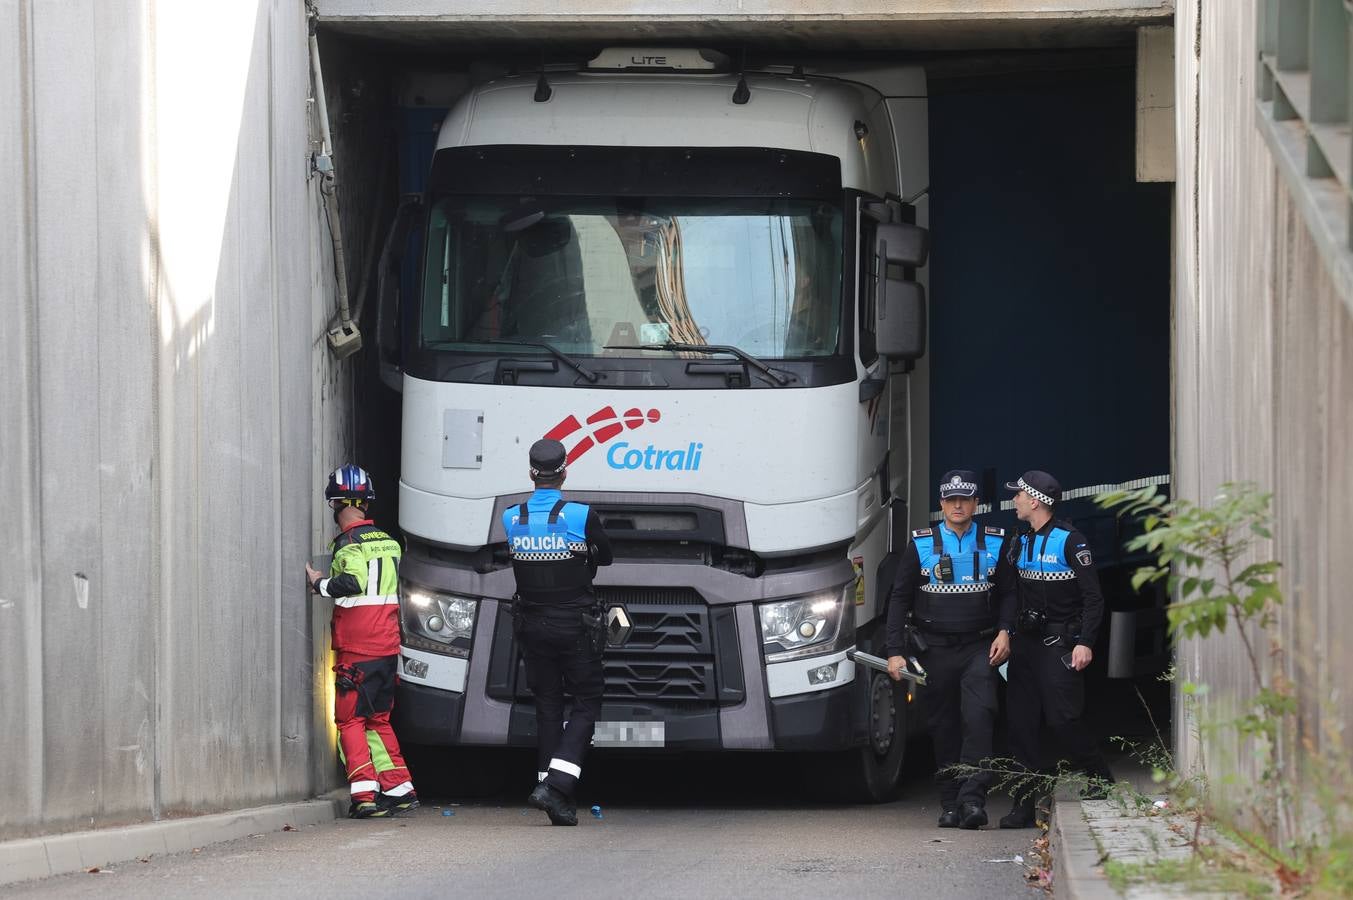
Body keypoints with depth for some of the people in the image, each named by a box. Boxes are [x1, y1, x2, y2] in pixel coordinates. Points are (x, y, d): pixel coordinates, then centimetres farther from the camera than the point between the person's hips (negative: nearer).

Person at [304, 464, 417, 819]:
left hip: (357, 649, -7)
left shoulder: (349, 543, -11)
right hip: (388, 644, 7)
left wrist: (321, 583, -9)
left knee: (350, 720, -2)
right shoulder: (387, 541, 13)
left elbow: (353, 582, -26)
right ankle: (399, 788, 15)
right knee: (378, 719, 17)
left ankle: (365, 793, -12)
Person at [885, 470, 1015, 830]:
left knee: (979, 716, -19)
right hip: (937, 649, 1)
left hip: (980, 648, -1)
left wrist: (1004, 631, -5)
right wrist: (895, 651, -2)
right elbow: (899, 598, 5)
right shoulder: (921, 545, 3)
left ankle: (972, 798, -24)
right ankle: (950, 804, 13)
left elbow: (1008, 593, 13)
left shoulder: (994, 544, 5)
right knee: (943, 727, 4)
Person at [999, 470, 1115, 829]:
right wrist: (1006, 636, 12)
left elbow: (1093, 597, -10)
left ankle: (1102, 782, 6)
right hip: (1026, 642, 7)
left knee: (1062, 718, -12)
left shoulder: (1070, 541, -7)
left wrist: (1085, 643, -18)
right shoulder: (1020, 543, 14)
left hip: (1060, 644, -7)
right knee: (1021, 722, 1)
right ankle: (1024, 805, 3)